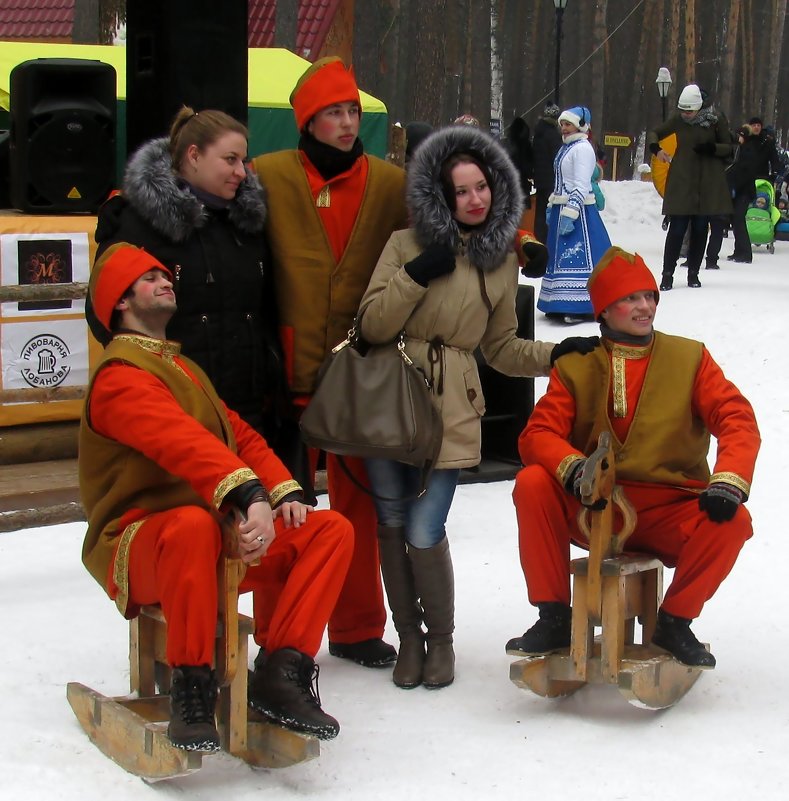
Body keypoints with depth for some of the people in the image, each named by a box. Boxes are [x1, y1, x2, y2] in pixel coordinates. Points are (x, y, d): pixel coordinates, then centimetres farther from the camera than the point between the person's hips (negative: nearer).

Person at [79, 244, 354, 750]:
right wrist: (249, 495, -42)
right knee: (194, 524, -42)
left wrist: (285, 494, -3)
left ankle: (282, 674, -17)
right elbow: (183, 442, -27)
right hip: (141, 549, -8)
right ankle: (192, 685, -29)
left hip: (222, 540, 8)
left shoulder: (183, 367, 24)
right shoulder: (121, 375, -8)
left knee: (332, 530, -10)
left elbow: (241, 435, 16)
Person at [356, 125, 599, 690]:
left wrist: (555, 354, 4)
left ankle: (441, 639, 15)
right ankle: (409, 637, 22)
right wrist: (415, 276, -13)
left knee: (424, 533, -8)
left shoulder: (503, 261, 12)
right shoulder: (408, 244, 3)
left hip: (451, 407, 0)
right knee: (392, 523, 3)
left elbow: (501, 348, 18)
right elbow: (372, 326, -3)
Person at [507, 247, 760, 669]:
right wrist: (572, 467, -29)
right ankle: (555, 618, -13)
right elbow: (538, 433, -6)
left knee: (732, 521, -29)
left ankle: (674, 622, -7)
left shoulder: (690, 357, 4)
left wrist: (728, 481, -24)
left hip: (669, 515, 0)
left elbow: (737, 419, -4)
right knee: (532, 484, -25)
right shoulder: (575, 367, 5)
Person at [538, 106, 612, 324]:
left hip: (578, 210, -10)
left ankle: (582, 307, -10)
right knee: (562, 255, 12)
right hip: (562, 208, 10)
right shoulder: (566, 147, 17)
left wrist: (570, 213, -23)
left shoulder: (582, 148, -12)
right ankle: (564, 305, 18)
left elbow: (581, 185, -18)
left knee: (578, 256, -11)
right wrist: (552, 207, 20)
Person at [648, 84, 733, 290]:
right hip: (682, 180, 0)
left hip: (708, 182, 0)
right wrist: (656, 148, -7)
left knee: (700, 227, 6)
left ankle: (693, 273, 17)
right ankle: (667, 274, -2)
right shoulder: (678, 120, 0)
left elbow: (729, 149, 2)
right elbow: (654, 133, 14)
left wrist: (711, 148, -18)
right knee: (677, 227, -6)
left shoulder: (716, 120, -4)